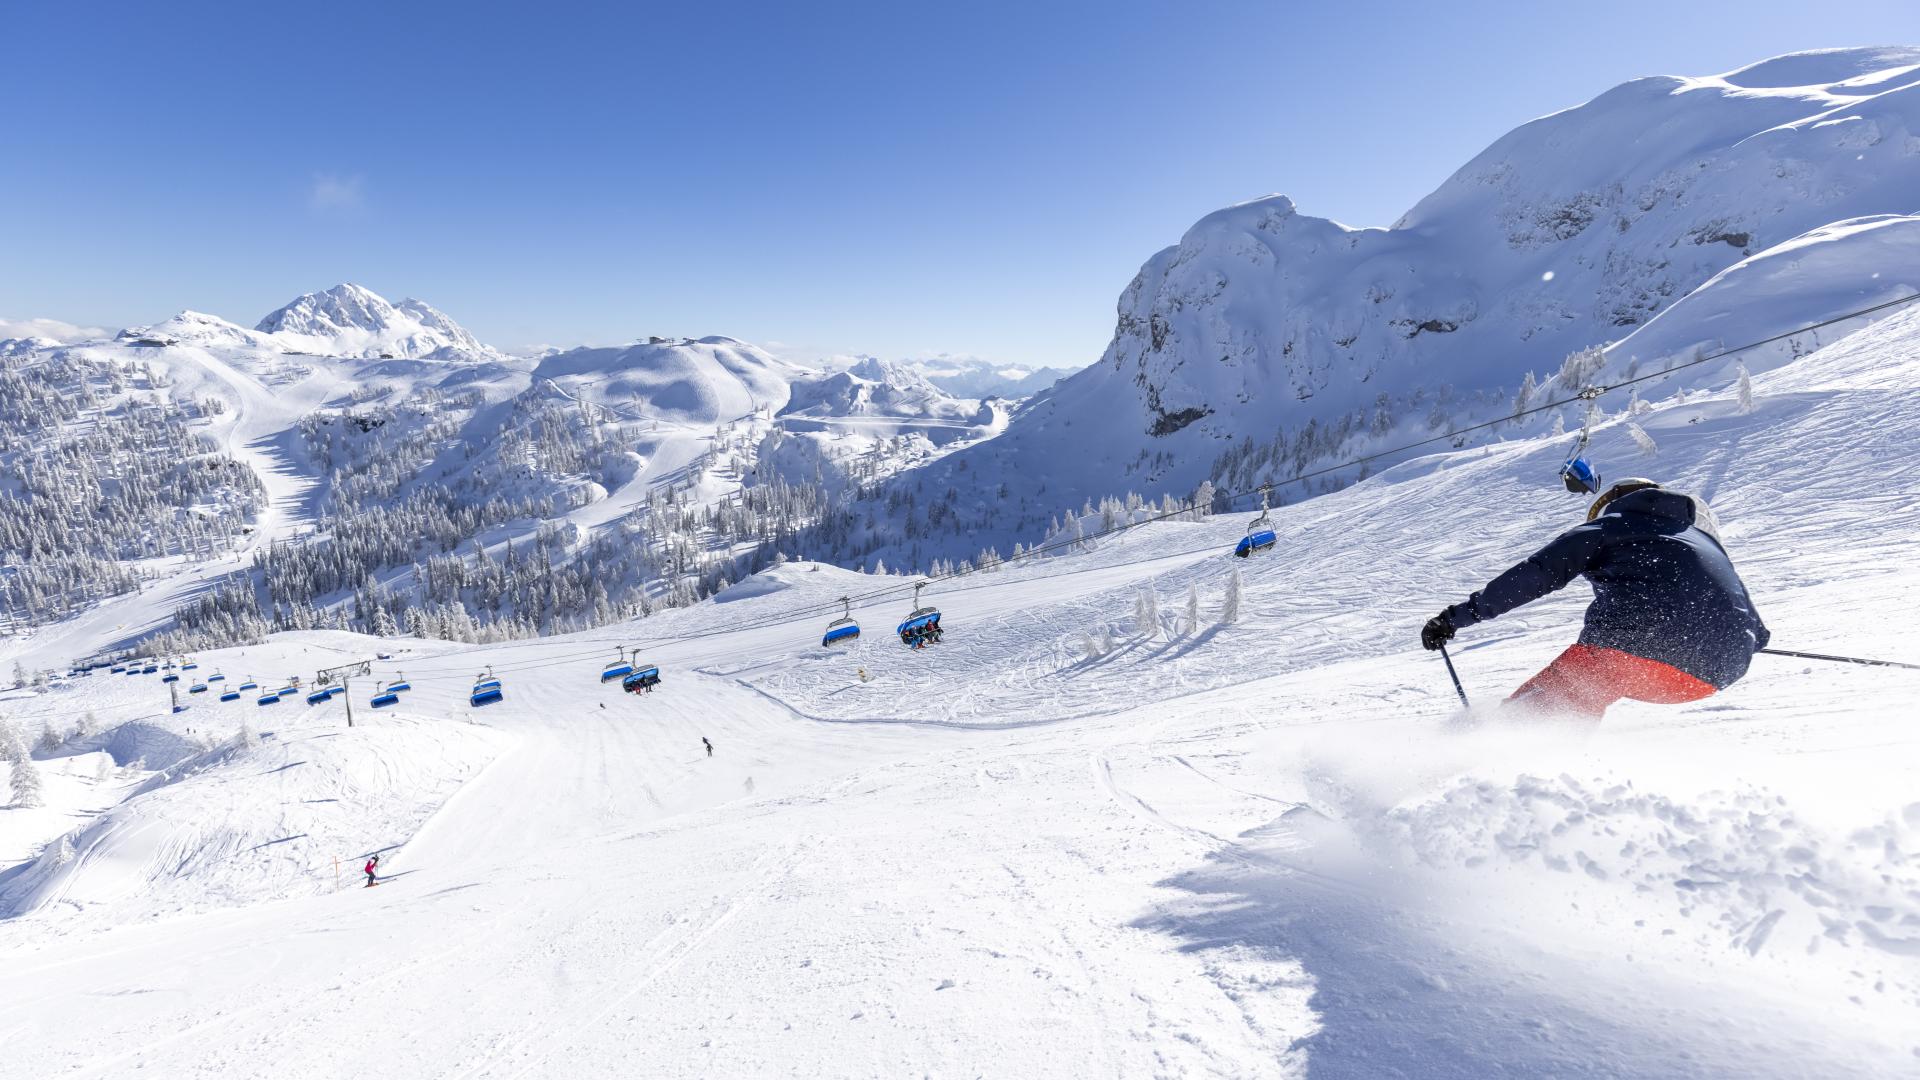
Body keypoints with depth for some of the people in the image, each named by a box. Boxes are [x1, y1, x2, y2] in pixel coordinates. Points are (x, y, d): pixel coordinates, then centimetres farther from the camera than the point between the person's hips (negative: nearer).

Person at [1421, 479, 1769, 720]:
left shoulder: (1609, 525, 19)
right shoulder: (1710, 544, 35)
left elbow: (1534, 575, 7)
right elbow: (1756, 631, 38)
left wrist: (1460, 614, 8)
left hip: (1630, 644, -6)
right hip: (1709, 678, 6)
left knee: (1532, 709, 0)